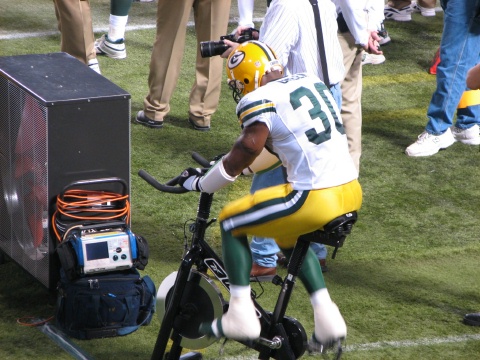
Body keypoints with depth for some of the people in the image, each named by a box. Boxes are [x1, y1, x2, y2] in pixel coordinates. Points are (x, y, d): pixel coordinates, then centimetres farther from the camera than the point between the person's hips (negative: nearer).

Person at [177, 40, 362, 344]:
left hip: (315, 199, -8)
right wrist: (244, 166, 37)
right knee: (289, 237, 32)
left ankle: (241, 315, 7)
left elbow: (243, 155, -8)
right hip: (352, 194, 8)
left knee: (231, 223, 9)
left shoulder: (260, 102, -8)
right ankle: (326, 316, 23)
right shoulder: (310, 82, 16)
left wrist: (199, 183, 7)